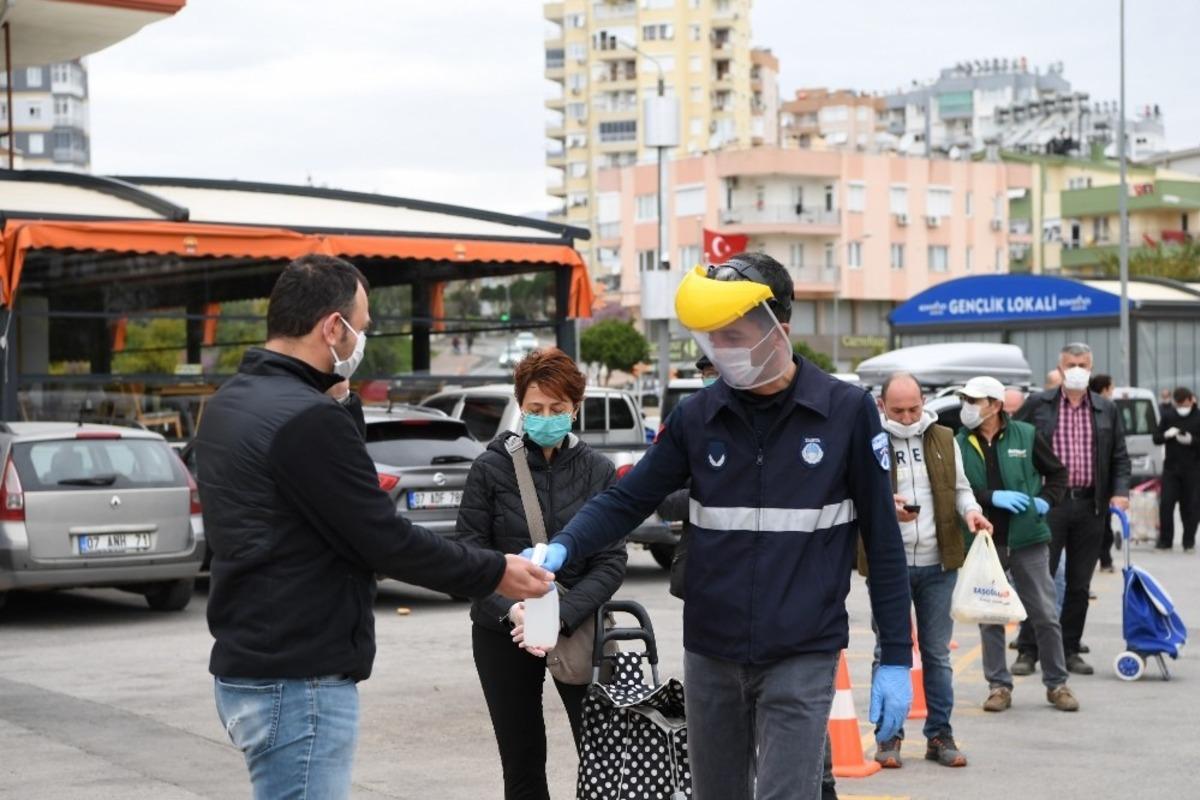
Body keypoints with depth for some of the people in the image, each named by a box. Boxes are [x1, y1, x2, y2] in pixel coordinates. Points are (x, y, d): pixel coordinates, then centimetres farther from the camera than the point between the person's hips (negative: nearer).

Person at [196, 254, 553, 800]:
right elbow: (386, 539, -18)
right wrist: (495, 573, -6)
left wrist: (339, 402, 5)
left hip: (248, 667, 10)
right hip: (297, 681, -10)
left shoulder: (230, 403, 11)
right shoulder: (307, 417, -21)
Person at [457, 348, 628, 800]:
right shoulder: (490, 468, -1)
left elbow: (611, 561, -4)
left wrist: (561, 615, -19)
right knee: (523, 762, 7)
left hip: (578, 627, 0)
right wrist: (510, 609, -21)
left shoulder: (598, 471, 1)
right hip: (503, 634, 0)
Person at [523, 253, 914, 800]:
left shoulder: (848, 412, -5)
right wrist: (563, 548, -18)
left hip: (802, 659, -3)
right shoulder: (698, 416, 2)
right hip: (710, 656, 4)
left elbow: (882, 539, -2)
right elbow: (628, 500, 3)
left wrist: (896, 658, -3)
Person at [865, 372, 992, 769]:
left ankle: (940, 735, 17)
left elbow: (959, 487, 18)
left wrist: (971, 510, -3)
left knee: (937, 653, 9)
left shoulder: (943, 439, 9)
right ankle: (889, 736, 14)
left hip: (938, 562, 3)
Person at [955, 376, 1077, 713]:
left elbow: (1057, 472, 11)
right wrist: (993, 497, -18)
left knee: (1045, 616, 4)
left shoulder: (1026, 435, 0)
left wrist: (1046, 500, -4)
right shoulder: (959, 444, 1)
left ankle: (1056, 684, 17)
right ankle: (999, 686, 17)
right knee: (989, 619, 6)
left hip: (1027, 539, -1)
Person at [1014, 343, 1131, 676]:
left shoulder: (1107, 410, 10)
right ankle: (1027, 651, 4)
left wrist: (1120, 492, -4)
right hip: (1049, 503, -3)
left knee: (1080, 584, 8)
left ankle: (1070, 651, 17)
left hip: (1090, 506, 3)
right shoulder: (1037, 405, 2)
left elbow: (1120, 458, 12)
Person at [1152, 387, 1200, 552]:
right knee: (1166, 503, -4)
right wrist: (1166, 435, -13)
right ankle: (1165, 540, 4)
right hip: (1171, 467, 2)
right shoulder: (1168, 417, 6)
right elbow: (1156, 438, 8)